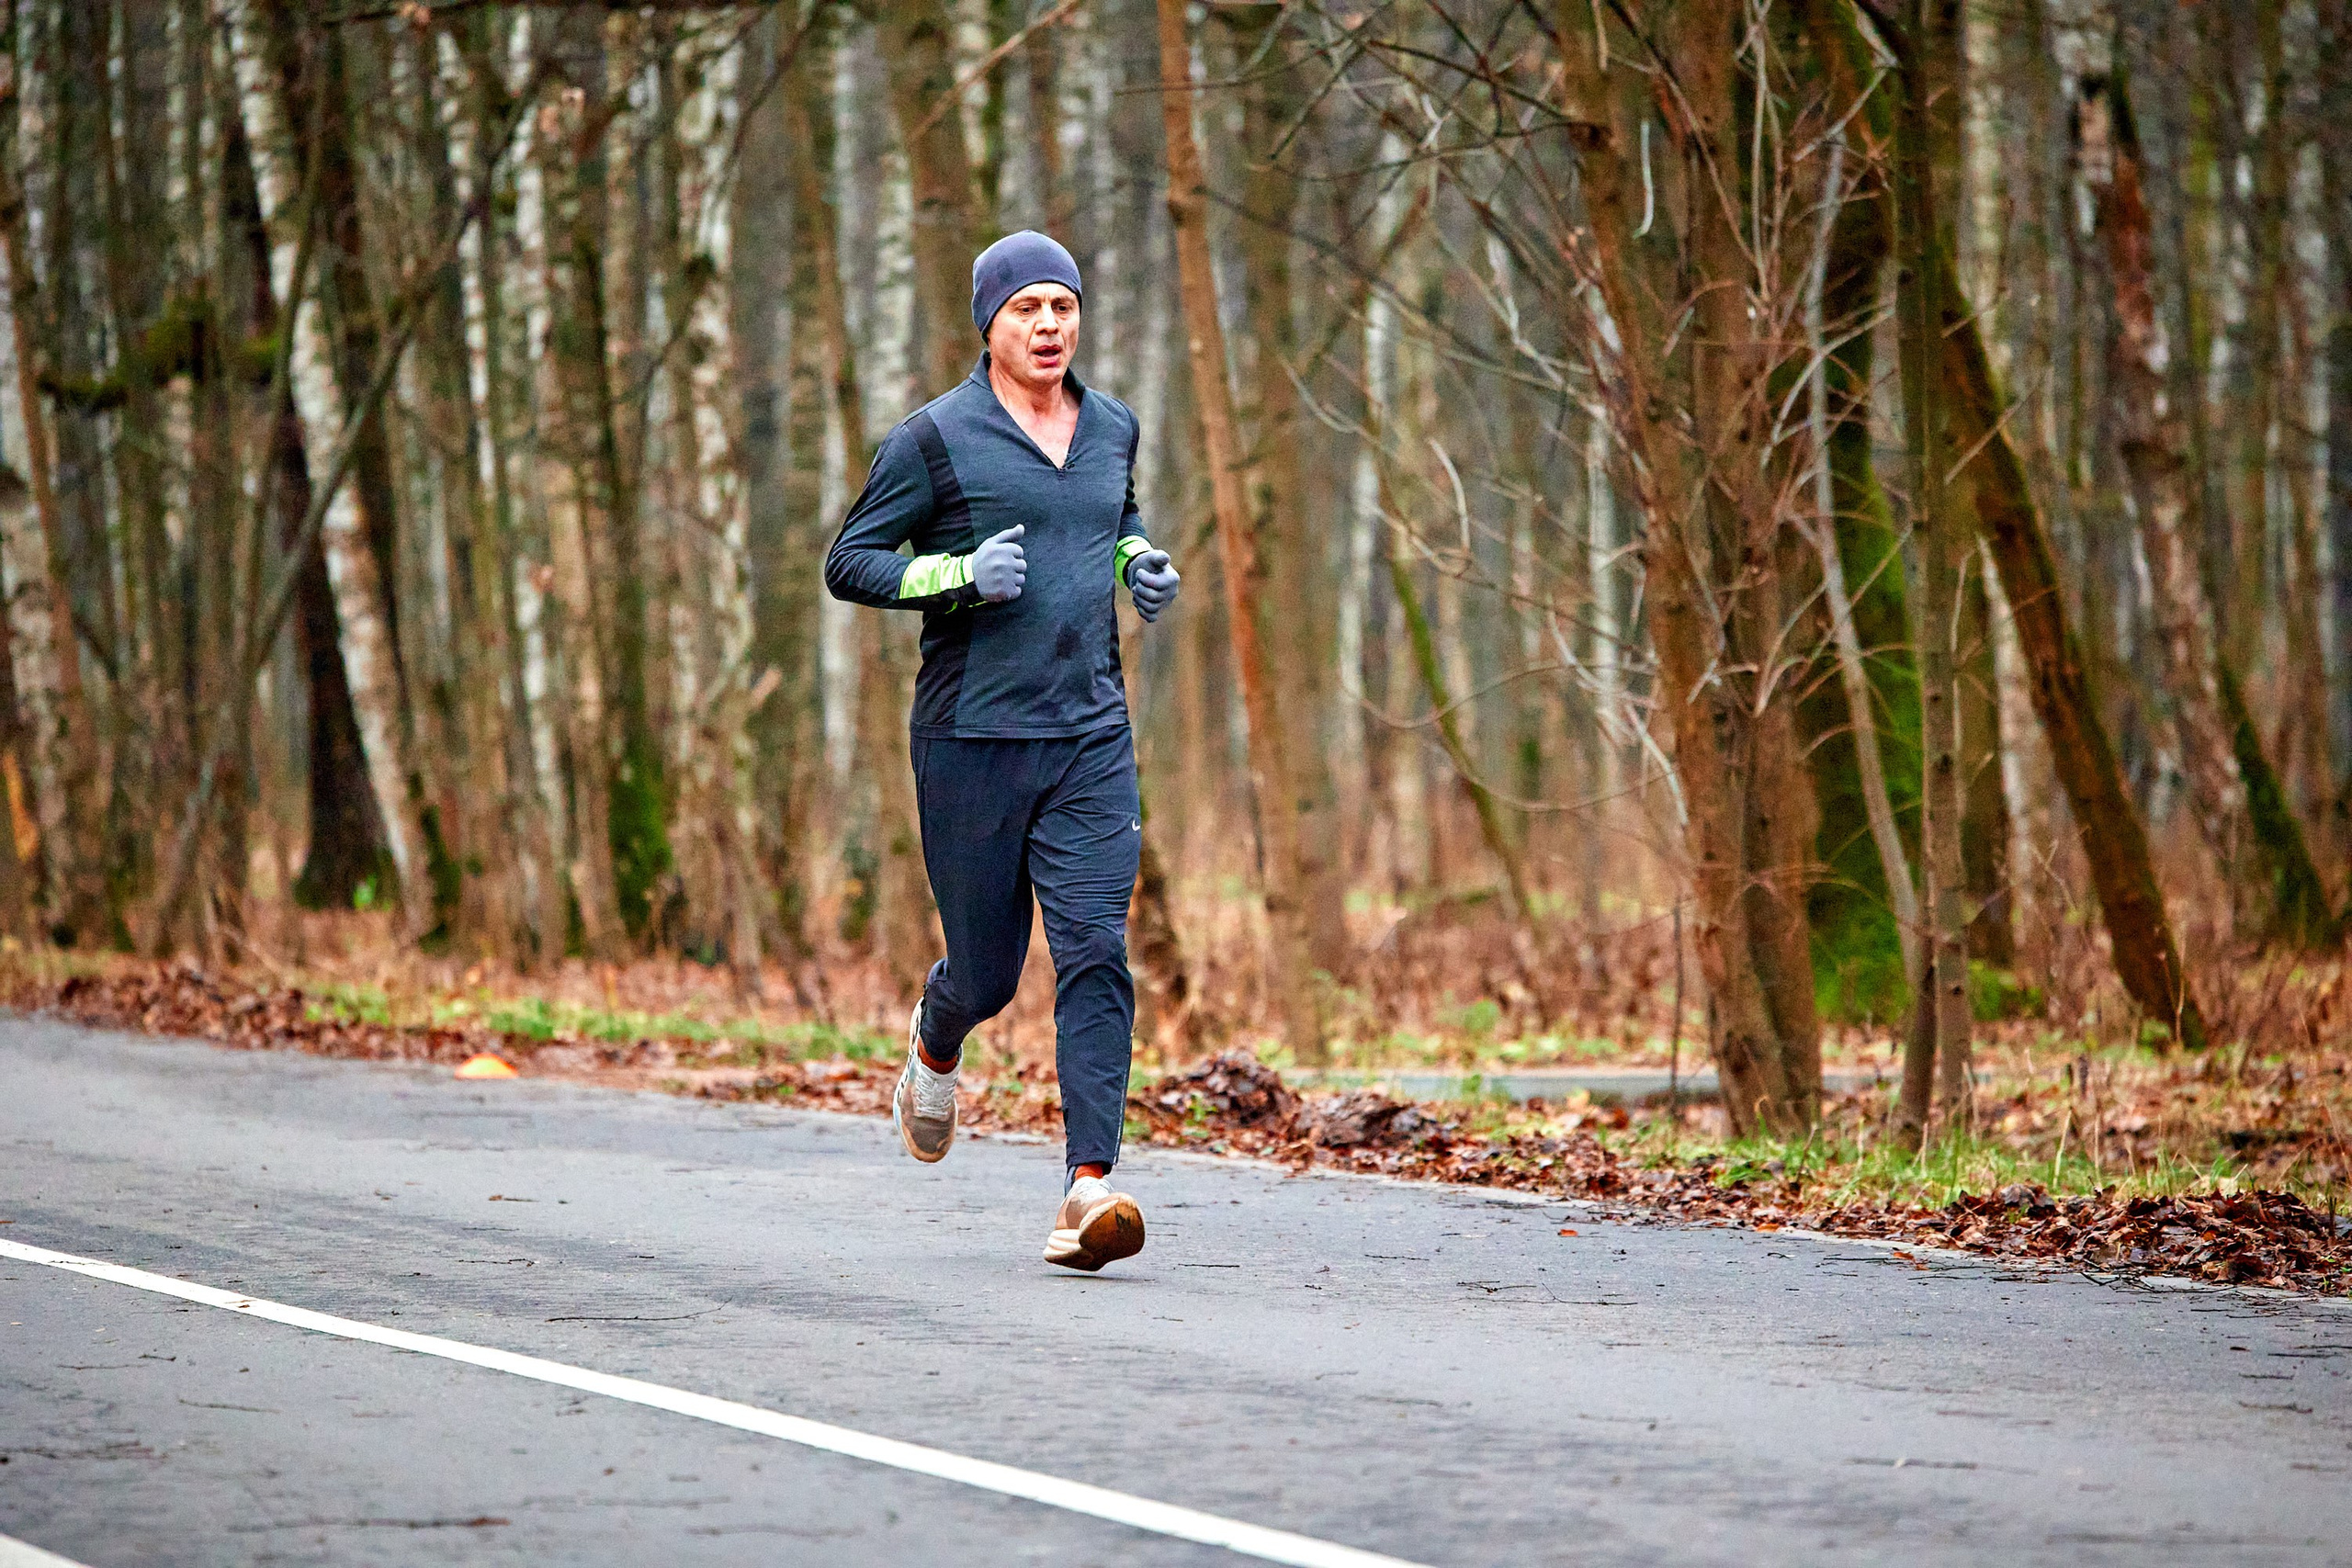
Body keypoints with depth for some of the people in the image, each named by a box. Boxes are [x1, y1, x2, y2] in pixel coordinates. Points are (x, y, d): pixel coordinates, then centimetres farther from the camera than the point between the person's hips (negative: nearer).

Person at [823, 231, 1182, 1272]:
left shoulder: (1113, 427, 12)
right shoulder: (937, 437, -3)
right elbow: (849, 564, -1)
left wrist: (1142, 565, 10)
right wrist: (960, 575, -16)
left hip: (1091, 734, 3)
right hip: (972, 739, -3)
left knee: (1096, 950, -13)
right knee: (987, 971, 6)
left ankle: (1088, 1189, -17)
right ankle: (936, 1047, 44)